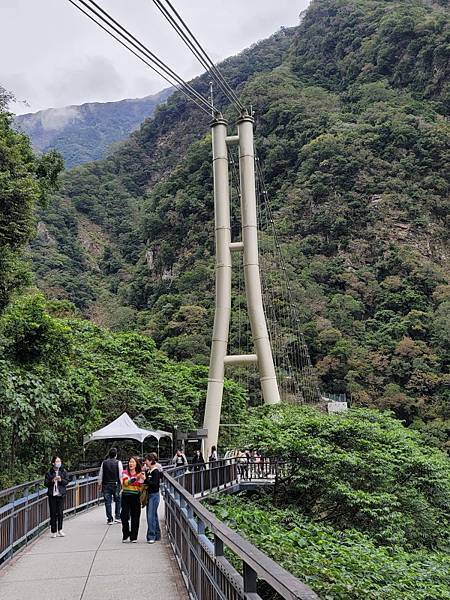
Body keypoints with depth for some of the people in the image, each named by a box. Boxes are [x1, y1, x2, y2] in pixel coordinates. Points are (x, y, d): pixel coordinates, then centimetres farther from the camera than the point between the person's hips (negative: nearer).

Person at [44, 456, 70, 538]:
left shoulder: (63, 471, 5)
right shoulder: (49, 472, 0)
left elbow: (67, 481, 4)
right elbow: (45, 483, -1)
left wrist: (61, 480, -13)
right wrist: (52, 481, -16)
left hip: (61, 494, 1)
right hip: (52, 495, -1)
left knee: (60, 513, 4)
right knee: (53, 513, 2)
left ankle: (60, 530, 17)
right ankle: (53, 531, 10)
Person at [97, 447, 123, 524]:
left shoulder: (104, 463, 2)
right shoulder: (118, 462, -5)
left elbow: (100, 474, 6)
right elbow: (121, 474, -6)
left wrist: (99, 484, 16)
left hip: (106, 484, 1)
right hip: (116, 484, -1)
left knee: (108, 502, 4)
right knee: (117, 501, 13)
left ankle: (110, 519, 4)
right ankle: (117, 517, 12)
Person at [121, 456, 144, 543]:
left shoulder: (140, 474, 4)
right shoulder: (125, 472, 1)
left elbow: (141, 488, 3)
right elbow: (126, 482, -17)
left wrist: (141, 479, -15)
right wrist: (135, 478, -28)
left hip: (136, 497, 1)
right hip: (126, 497, -1)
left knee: (135, 517, 3)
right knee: (124, 516, -5)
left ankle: (134, 537, 14)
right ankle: (126, 534, 17)